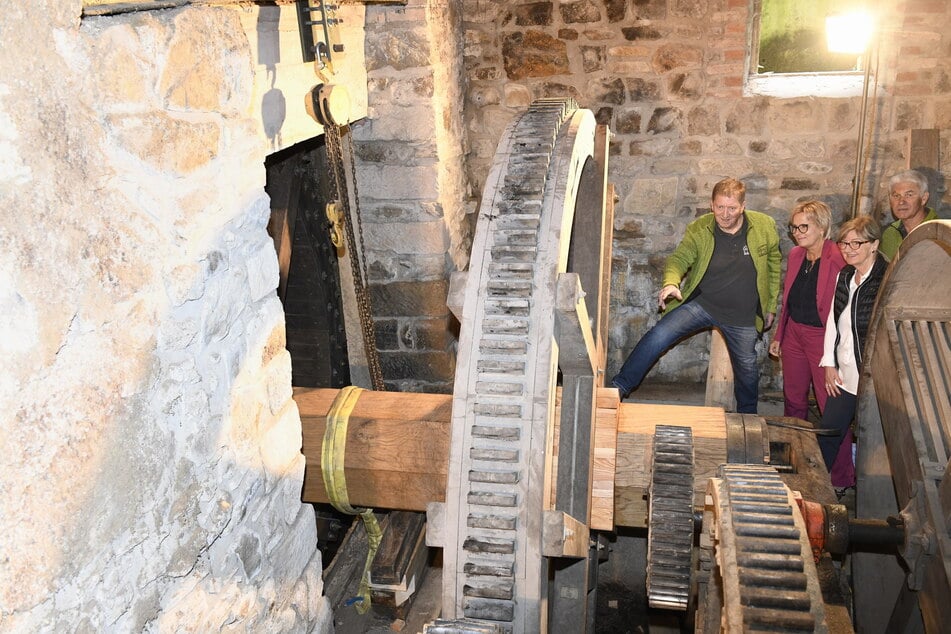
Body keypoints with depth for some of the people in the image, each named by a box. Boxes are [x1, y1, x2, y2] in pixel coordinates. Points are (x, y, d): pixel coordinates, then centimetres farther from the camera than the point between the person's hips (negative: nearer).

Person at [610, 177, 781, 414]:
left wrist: (770, 306, 8)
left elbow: (774, 264, 6)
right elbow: (679, 258, -14)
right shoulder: (699, 230, -9)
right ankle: (618, 388, -13)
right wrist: (671, 283, -37)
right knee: (658, 335, -21)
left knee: (747, 367, 15)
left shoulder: (764, 226, -7)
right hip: (701, 303, -1)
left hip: (742, 316, 1)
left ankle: (747, 418, 42)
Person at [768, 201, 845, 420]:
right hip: (794, 334, 7)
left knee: (829, 403, -2)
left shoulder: (839, 259, -16)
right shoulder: (795, 255, 8)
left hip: (823, 336, -7)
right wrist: (778, 336, 19)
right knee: (793, 398, 17)